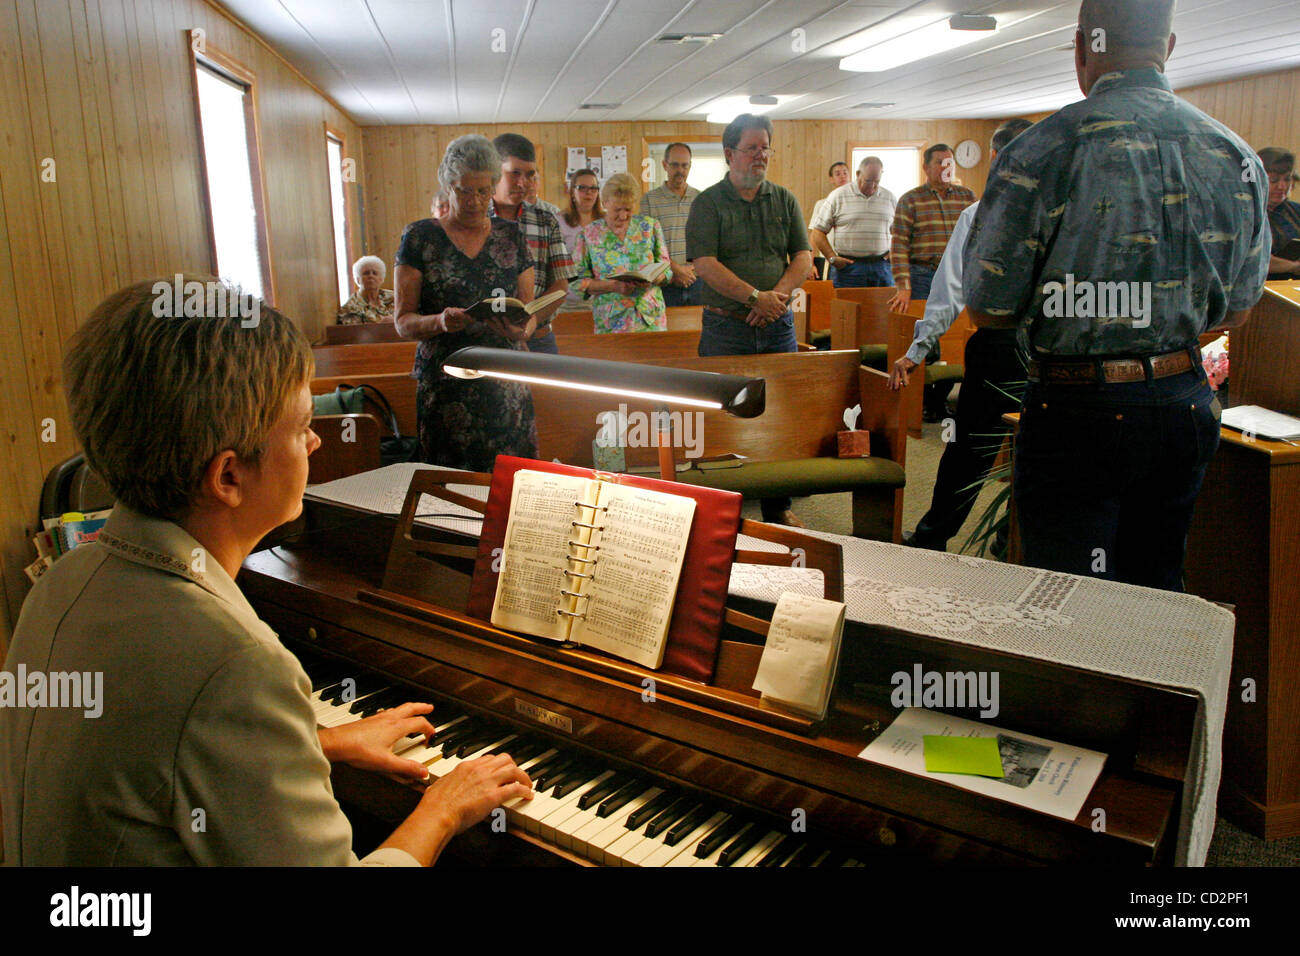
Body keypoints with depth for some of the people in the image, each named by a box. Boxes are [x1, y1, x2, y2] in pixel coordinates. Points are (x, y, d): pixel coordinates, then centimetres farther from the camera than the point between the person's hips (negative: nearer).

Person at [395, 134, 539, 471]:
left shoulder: (511, 236, 11)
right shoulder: (420, 238, 3)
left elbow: (530, 312, 12)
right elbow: (403, 321, 1)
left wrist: (522, 329, -11)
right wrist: (439, 322, -19)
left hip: (507, 381, 2)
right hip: (444, 385, -2)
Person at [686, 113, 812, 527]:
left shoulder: (784, 200, 11)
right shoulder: (708, 204, -1)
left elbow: (803, 256, 6)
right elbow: (705, 264, -11)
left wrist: (779, 294, -12)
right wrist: (755, 297, -18)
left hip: (778, 325, 4)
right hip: (726, 327, -3)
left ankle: (778, 507, 20)